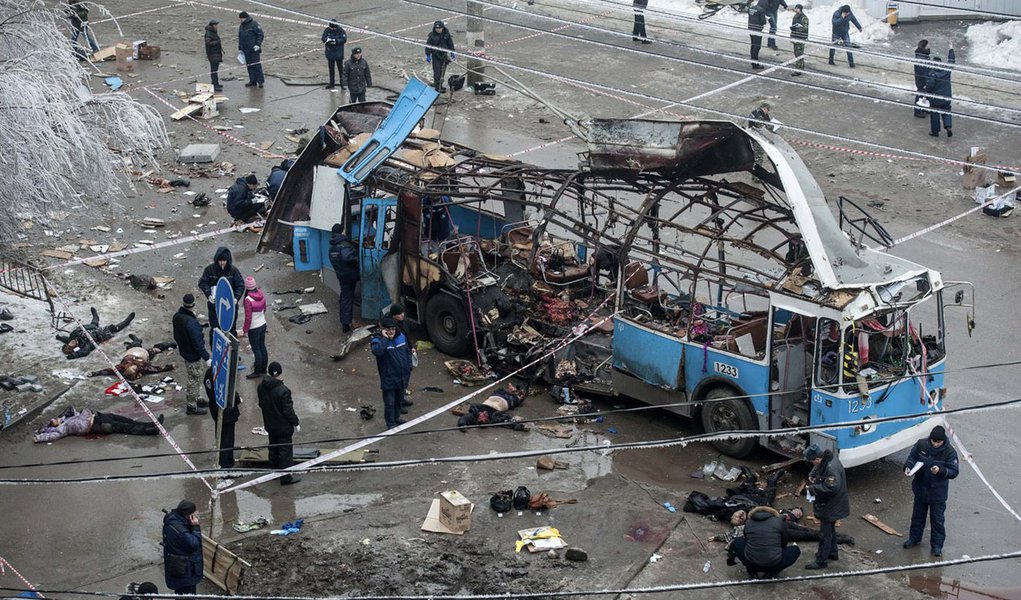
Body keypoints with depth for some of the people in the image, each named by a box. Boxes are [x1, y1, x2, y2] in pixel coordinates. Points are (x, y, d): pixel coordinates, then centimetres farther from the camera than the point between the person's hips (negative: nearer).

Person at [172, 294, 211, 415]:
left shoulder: (177, 316, -5)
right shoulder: (192, 323, -33)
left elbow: (176, 335, 10)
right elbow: (198, 343, -28)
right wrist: (206, 357, -19)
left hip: (183, 350, 9)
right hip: (193, 355, -9)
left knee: (193, 378, 25)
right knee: (194, 380, 8)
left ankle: (194, 400, 41)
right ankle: (191, 407, 20)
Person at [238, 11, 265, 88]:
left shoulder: (254, 24, -8)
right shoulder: (241, 26, 14)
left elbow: (260, 35, -9)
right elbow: (239, 38, 22)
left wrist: (257, 45, -17)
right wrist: (240, 48, 18)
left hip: (254, 49, -7)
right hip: (246, 50, 7)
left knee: (257, 65, -7)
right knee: (249, 66, 7)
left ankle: (260, 81, -2)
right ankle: (252, 81, 11)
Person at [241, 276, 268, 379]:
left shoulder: (248, 300, -25)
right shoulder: (261, 295, -7)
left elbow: (248, 318, -22)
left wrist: (244, 330, -11)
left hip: (254, 328, -7)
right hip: (263, 324, 7)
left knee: (256, 350, 6)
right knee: (262, 347, 19)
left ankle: (257, 372, 17)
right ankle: (263, 369, 32)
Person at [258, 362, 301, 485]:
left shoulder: (261, 387, -6)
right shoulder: (283, 391, -28)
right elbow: (288, 410, -22)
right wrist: (295, 423, -8)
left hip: (270, 424, 7)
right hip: (283, 426, -7)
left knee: (273, 448, 23)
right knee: (285, 451, 4)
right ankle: (286, 477, 10)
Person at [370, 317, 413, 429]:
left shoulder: (401, 337, 0)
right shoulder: (378, 340, -17)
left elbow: (408, 352, 13)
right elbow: (377, 351, -40)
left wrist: (408, 367, 10)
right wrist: (384, 338, -35)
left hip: (402, 377, 6)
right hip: (388, 379, -6)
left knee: (399, 400, 22)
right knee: (389, 402, 3)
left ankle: (396, 417, 42)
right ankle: (390, 423, 17)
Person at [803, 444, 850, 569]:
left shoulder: (832, 468, -32)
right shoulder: (825, 461, -2)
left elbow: (831, 488, -36)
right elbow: (817, 468, 20)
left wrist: (812, 488, -27)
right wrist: (812, 475, -2)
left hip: (830, 507, -10)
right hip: (829, 504, 10)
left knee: (825, 533, 1)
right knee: (830, 529, 27)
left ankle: (821, 561, 11)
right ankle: (832, 553, 44)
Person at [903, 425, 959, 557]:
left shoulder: (950, 452, -20)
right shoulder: (921, 444, -12)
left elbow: (954, 471, -16)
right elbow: (912, 457, 2)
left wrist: (941, 471, -34)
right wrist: (908, 467, -18)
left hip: (938, 493, -3)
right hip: (920, 489, 4)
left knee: (937, 519, 7)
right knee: (918, 515, 22)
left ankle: (937, 545, 21)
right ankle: (914, 538, 40)